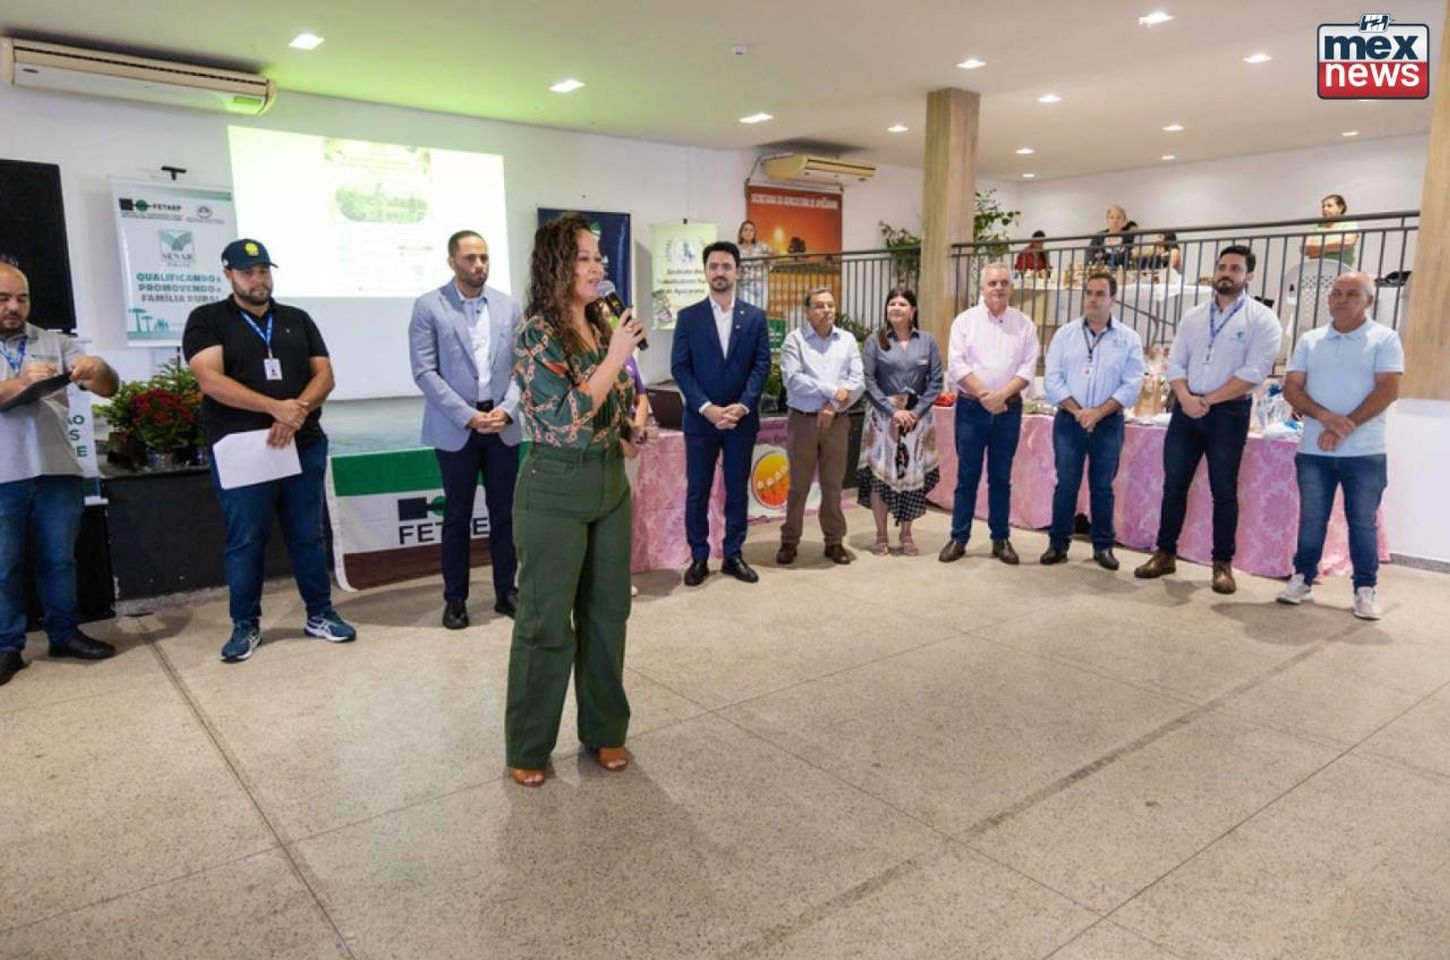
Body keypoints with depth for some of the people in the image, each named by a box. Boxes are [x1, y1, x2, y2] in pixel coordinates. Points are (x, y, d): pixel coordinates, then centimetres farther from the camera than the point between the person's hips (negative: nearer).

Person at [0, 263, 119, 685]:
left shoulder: (56, 342, 9)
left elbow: (109, 389, 2)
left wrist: (98, 368, -20)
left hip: (58, 472, 2)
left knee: (59, 559, 10)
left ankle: (65, 634, 22)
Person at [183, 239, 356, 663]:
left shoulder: (297, 320, 13)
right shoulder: (207, 320, 2)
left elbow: (324, 374, 5)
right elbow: (211, 380, -12)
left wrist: (299, 409, -15)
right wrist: (276, 408, -21)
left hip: (304, 446, 3)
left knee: (308, 535, 9)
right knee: (244, 542, 4)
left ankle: (320, 614, 20)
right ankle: (245, 625, 17)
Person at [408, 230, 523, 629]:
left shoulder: (508, 306, 6)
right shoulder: (429, 306, -3)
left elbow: (520, 366, 6)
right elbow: (425, 372, -8)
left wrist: (506, 409, -10)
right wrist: (468, 416, -15)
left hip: (502, 425, 3)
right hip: (455, 427, -3)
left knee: (504, 513, 8)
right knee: (457, 516, 7)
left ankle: (506, 591, 21)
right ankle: (455, 599, 18)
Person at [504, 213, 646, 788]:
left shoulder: (604, 327, 8)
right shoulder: (536, 335, -14)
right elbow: (569, 417, -22)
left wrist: (627, 431, 0)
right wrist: (614, 357, -18)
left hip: (611, 484, 7)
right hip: (555, 489, -7)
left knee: (607, 612, 13)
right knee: (546, 622, 4)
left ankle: (604, 730, 29)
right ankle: (528, 747, 21)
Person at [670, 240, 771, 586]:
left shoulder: (755, 316, 5)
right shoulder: (688, 317, 3)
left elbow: (762, 365, 0)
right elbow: (680, 367, -4)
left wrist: (742, 406, -14)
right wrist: (707, 407, -15)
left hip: (741, 419, 1)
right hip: (700, 418, -1)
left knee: (737, 490, 8)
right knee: (697, 492, 4)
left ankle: (733, 556, 19)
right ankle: (699, 558, 15)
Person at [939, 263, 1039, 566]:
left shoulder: (1024, 324, 6)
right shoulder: (965, 320, 1)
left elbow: (1028, 368, -1)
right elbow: (957, 364, -8)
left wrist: (1001, 395, -15)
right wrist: (984, 396, -16)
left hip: (1009, 409, 1)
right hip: (971, 408, -1)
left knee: (1001, 477, 8)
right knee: (967, 476, 3)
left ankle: (1001, 539, 16)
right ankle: (958, 538, 10)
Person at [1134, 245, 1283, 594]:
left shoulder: (1261, 319, -3)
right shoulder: (1192, 316, 11)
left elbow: (1254, 371, -12)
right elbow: (1175, 363, 7)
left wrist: (1209, 400, -14)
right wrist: (1185, 397, -12)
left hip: (1229, 412, -4)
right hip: (1186, 410, 4)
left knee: (1224, 490, 2)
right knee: (1174, 485, 6)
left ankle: (1223, 564, 11)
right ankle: (1165, 554, 16)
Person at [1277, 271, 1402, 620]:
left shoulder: (1384, 339, 0)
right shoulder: (1310, 341, 9)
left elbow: (1387, 390, -10)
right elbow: (1291, 388, 2)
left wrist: (1345, 427, -16)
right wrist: (1324, 416, -15)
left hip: (1364, 452, -2)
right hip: (1314, 450, 2)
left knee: (1363, 522, 4)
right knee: (1311, 519, 8)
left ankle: (1365, 590, 13)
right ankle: (1302, 579, 19)